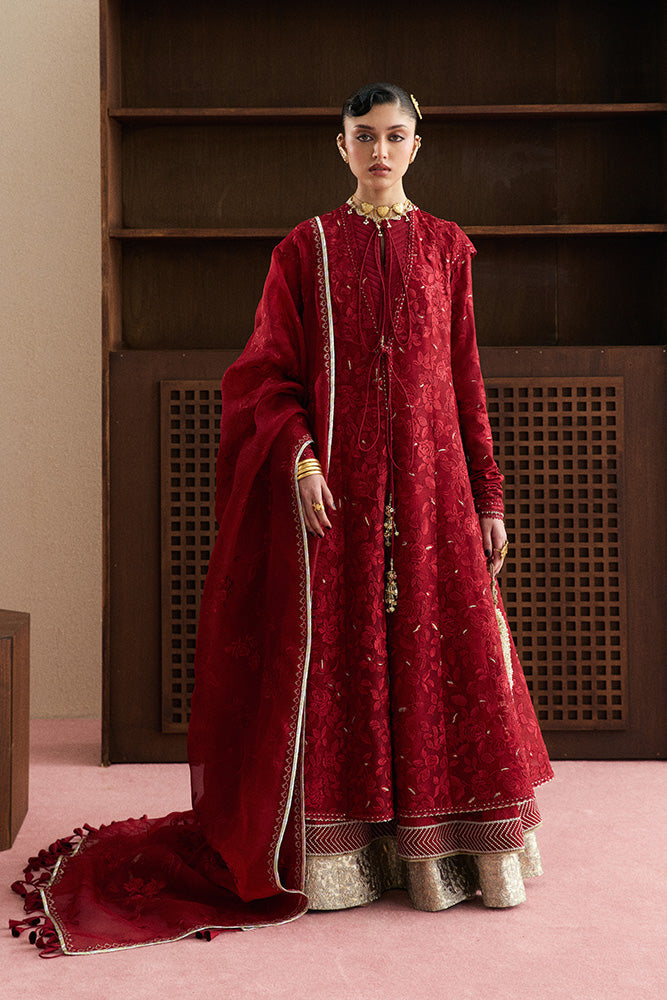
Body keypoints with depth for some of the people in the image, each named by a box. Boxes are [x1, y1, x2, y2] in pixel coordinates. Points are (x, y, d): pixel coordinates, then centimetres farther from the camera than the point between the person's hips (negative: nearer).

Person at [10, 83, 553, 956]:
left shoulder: (447, 247, 10)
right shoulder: (306, 247, 5)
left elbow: (466, 381, 9)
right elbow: (270, 371, 1)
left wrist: (489, 497, 5)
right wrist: (299, 455, -16)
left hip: (428, 482, 2)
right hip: (335, 482, -2)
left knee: (443, 648, 3)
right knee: (334, 653, 1)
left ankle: (441, 849, 18)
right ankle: (334, 853, 14)